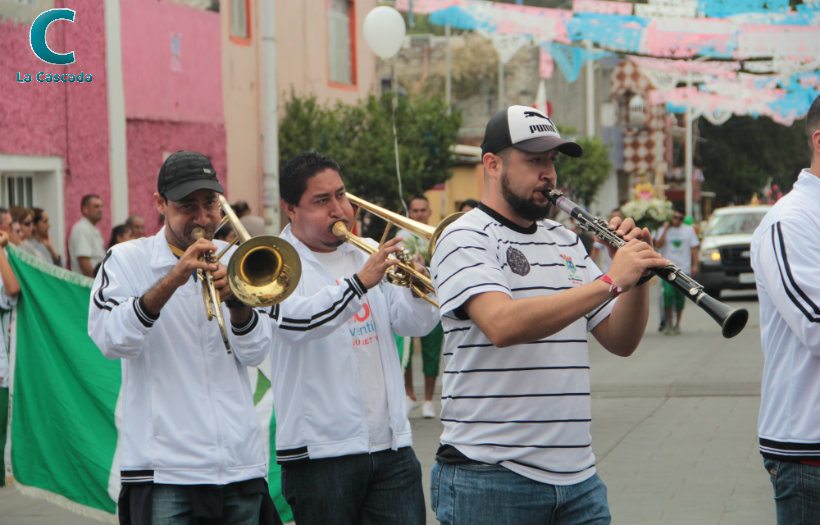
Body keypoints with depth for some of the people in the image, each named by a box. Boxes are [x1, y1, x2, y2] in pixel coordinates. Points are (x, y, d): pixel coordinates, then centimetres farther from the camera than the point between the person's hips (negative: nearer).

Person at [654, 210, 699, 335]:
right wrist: (665, 229, -10)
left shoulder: (689, 230, 9)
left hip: (684, 269, 1)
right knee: (668, 294, -14)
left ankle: (677, 324, 13)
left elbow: (694, 248, 8)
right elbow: (658, 244, -9)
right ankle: (668, 323, -4)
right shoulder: (664, 229, 6)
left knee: (680, 297, 2)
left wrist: (695, 265, -1)